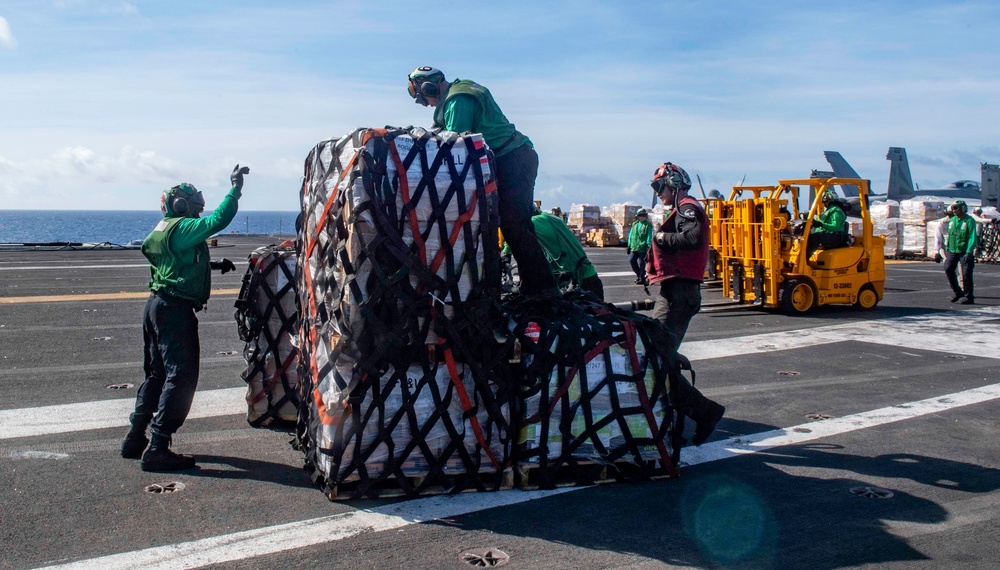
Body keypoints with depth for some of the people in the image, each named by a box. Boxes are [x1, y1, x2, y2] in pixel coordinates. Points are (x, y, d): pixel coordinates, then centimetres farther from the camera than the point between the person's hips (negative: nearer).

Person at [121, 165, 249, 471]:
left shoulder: (163, 229, 18)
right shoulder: (181, 228, -12)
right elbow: (216, 221, -25)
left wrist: (213, 265, 25)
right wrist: (236, 189, -19)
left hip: (158, 306, 10)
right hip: (176, 309, -10)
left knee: (157, 374, 17)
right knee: (181, 377, -9)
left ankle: (135, 439, 23)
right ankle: (157, 449, -9)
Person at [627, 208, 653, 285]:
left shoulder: (648, 225, -1)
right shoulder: (634, 224, 14)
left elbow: (649, 236, -6)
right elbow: (631, 235, 18)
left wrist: (648, 246, -15)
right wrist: (629, 245, 15)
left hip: (643, 248, -5)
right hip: (634, 247, 5)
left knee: (641, 263, -1)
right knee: (631, 260, -5)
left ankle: (642, 278, 12)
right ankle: (638, 274, 16)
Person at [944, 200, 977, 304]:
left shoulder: (969, 220, -8)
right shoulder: (952, 220, 11)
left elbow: (972, 238, -13)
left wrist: (969, 252, -20)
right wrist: (947, 249, 16)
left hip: (965, 251, -6)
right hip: (952, 251, 6)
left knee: (966, 274, -3)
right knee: (948, 269, -6)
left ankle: (969, 297, 5)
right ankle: (957, 292, 10)